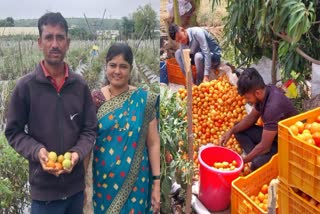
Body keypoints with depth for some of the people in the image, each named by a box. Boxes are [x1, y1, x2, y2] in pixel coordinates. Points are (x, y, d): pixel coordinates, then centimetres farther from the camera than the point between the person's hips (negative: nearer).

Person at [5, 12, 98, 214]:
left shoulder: (80, 85, -1)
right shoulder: (25, 86, -7)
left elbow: (90, 129, 3)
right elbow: (13, 132, -2)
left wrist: (78, 153, -14)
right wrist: (37, 151, -18)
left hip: (77, 184, 3)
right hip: (44, 188, -2)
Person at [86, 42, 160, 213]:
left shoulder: (144, 100, -7)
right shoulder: (95, 99, -5)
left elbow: (153, 143, -4)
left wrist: (157, 183, -6)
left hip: (135, 182, -1)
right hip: (103, 181, 1)